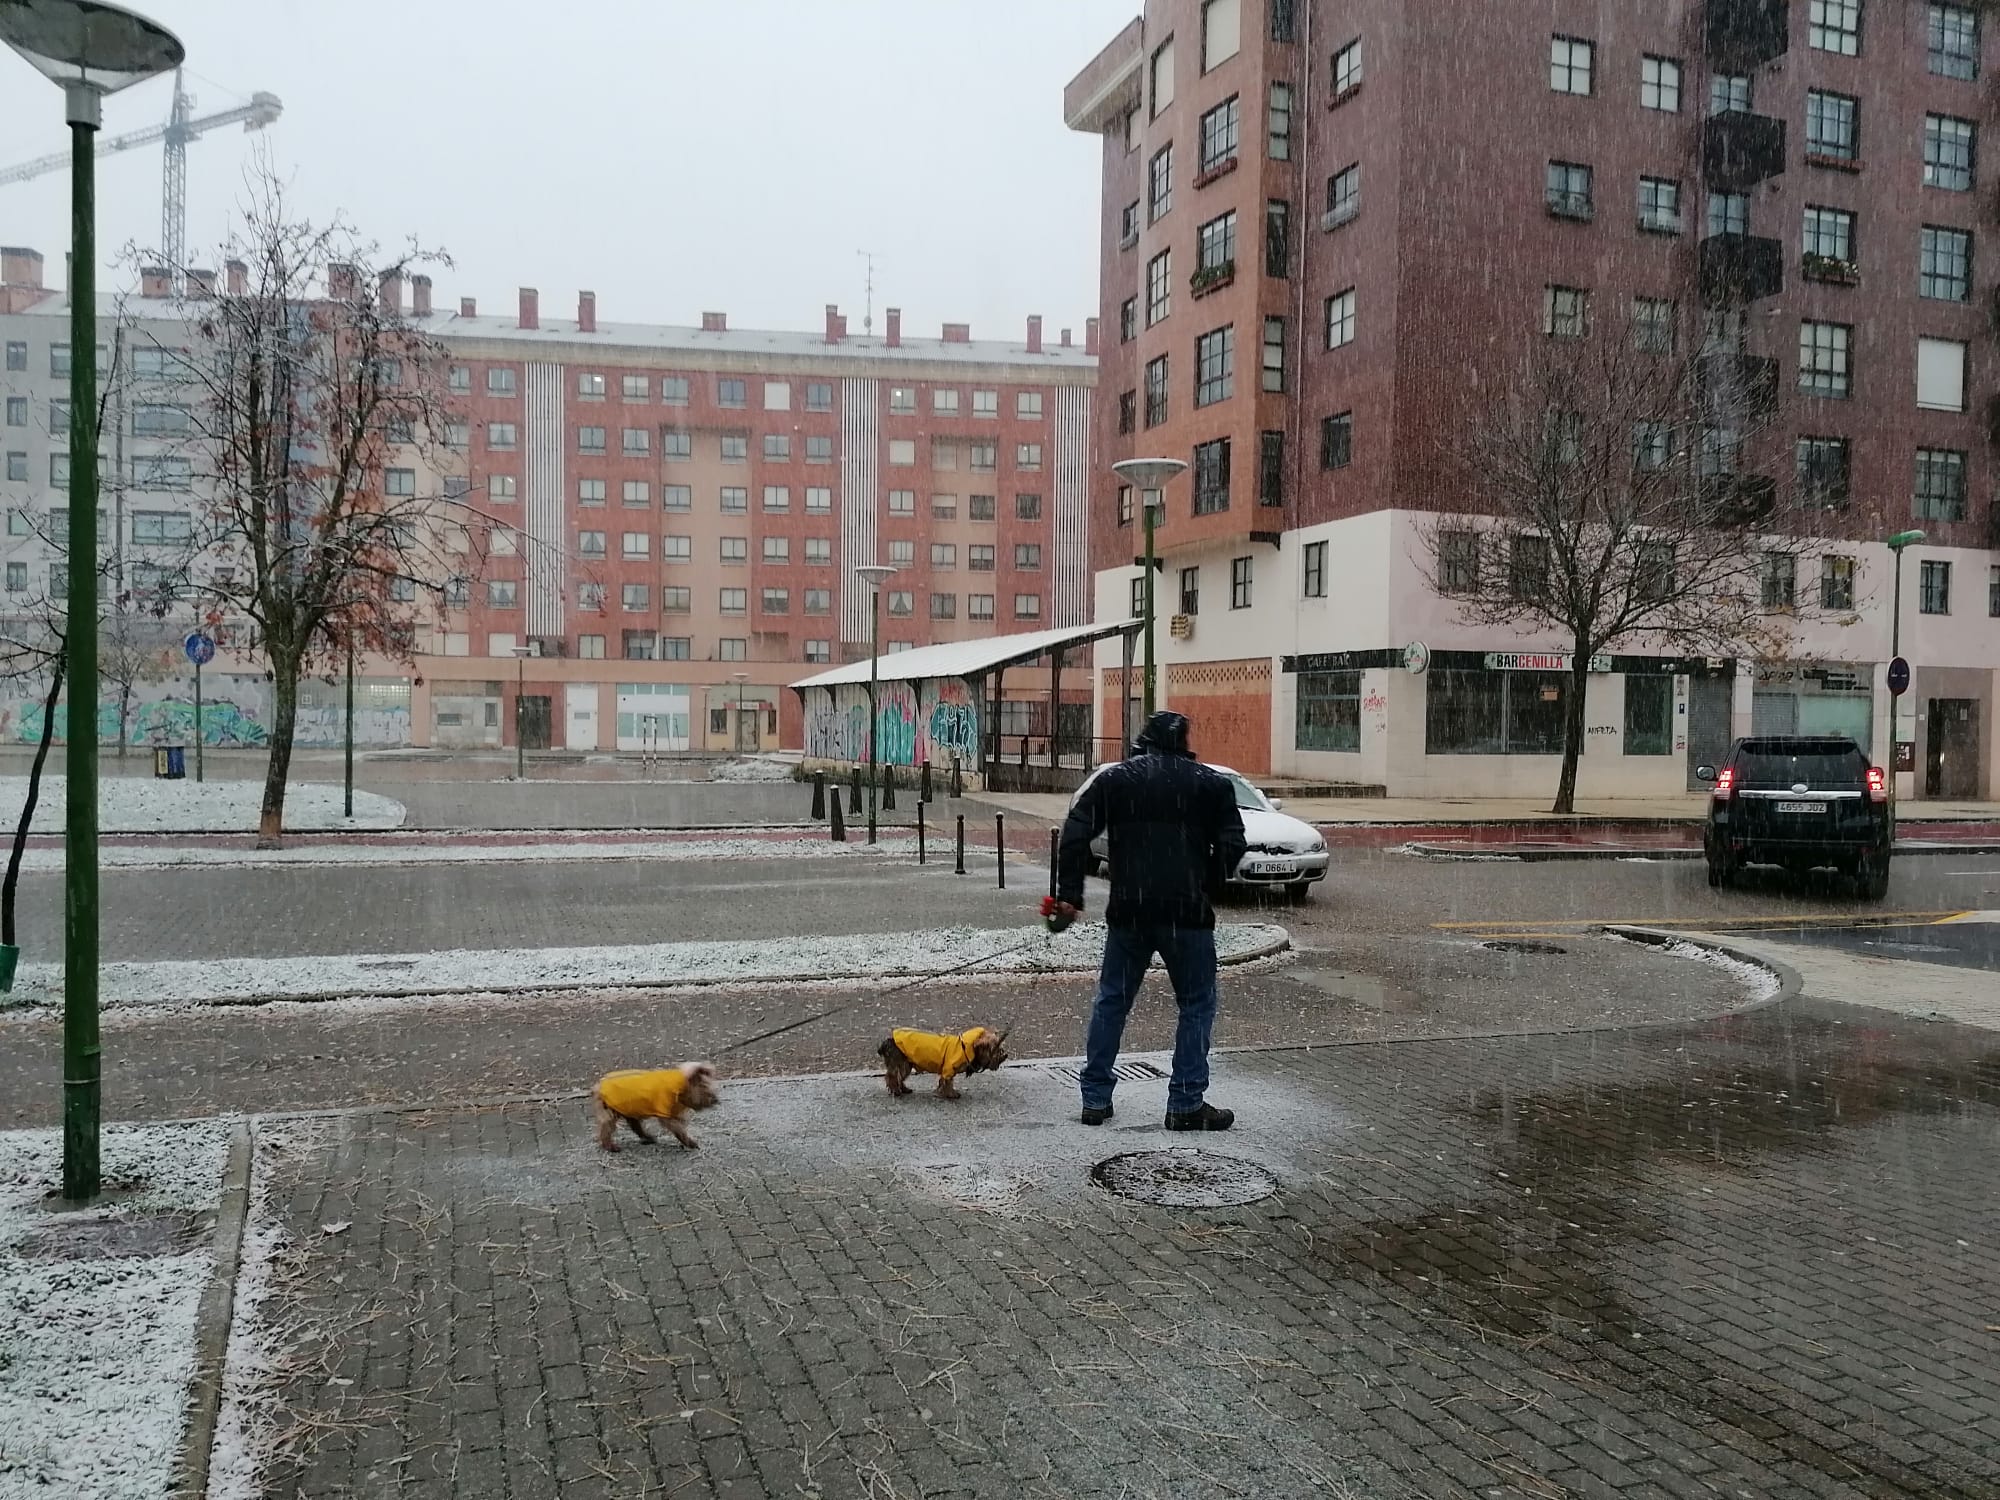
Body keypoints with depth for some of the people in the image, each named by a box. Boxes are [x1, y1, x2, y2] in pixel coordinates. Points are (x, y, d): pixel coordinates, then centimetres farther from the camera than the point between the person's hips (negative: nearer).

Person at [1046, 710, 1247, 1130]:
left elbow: (1075, 835, 1)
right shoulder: (1210, 783, 4)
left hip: (1128, 911, 2)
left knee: (1112, 1001, 13)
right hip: (1187, 912, -2)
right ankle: (1187, 1104, 7)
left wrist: (1069, 895, 3)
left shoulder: (1114, 779, 8)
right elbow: (1231, 844, -1)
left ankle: (1095, 1099, 16)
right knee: (1196, 1004, 9)